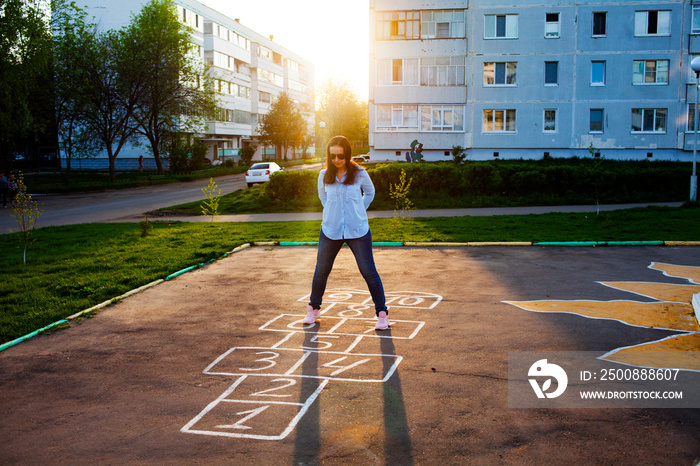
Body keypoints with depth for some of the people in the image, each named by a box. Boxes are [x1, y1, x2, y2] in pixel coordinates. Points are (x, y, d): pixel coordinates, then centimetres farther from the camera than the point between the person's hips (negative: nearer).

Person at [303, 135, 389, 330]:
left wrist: (358, 211, 10)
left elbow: (370, 193, 13)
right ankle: (313, 309, 29)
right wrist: (333, 212, 11)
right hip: (330, 231, 2)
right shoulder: (324, 175, -1)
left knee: (368, 271, -3)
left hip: (358, 231, -2)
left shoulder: (359, 173, -6)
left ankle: (382, 313, 8)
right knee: (321, 270, 9)